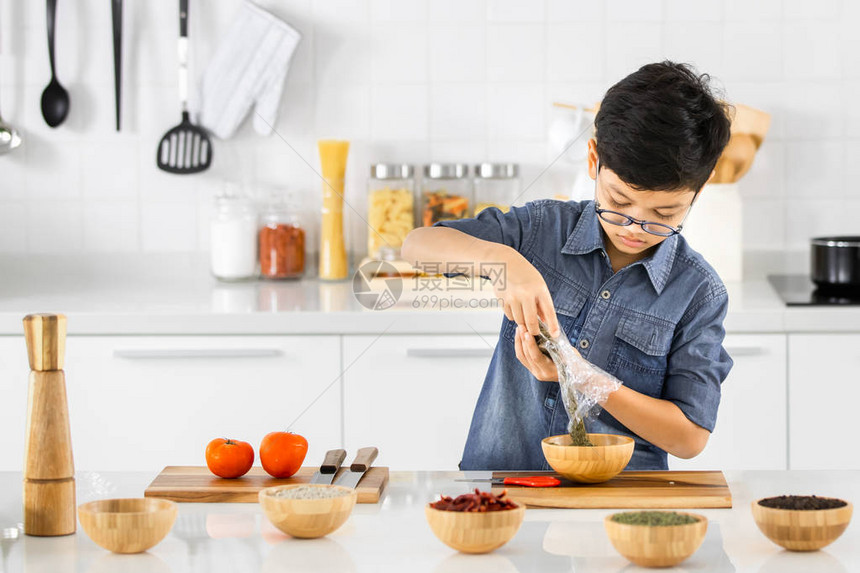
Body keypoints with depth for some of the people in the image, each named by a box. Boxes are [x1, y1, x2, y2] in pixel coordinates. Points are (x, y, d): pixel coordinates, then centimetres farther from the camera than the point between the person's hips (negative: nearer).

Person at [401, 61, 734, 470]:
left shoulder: (699, 293, -2)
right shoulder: (543, 228, 4)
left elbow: (690, 437, -3)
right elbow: (418, 245, 0)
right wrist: (500, 258, -20)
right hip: (498, 485, 2)